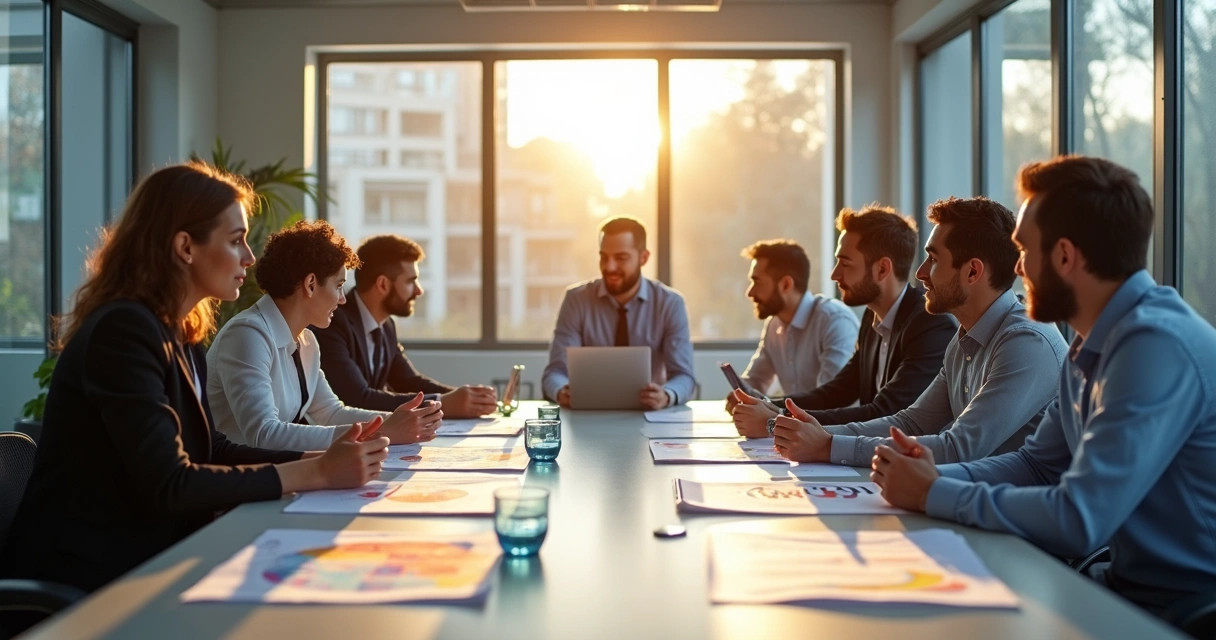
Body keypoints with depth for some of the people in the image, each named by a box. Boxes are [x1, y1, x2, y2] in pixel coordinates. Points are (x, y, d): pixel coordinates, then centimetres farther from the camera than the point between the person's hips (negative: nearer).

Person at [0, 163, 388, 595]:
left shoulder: (179, 335, 9)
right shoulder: (123, 330, -19)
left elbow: (210, 451, 9)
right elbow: (169, 485, -24)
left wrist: (320, 458, -4)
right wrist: (316, 473, -22)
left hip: (138, 559, 8)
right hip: (82, 581, -8)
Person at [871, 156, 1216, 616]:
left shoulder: (1157, 346, -24)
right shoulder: (1094, 345, 7)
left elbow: (1078, 520, -29)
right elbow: (1037, 465, 14)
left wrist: (934, 495, -16)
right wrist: (937, 475, -4)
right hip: (1134, 587, 8)